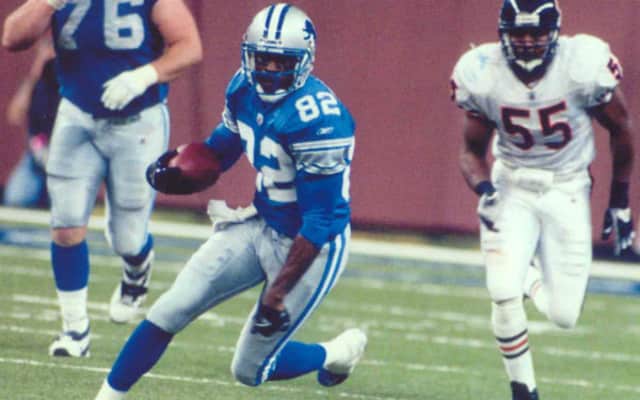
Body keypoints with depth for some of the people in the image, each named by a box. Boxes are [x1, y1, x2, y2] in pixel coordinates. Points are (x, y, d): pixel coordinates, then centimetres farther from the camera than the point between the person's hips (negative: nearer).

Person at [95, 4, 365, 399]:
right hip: (260, 223, 7)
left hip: (310, 244, -7)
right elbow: (222, 147, 14)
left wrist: (277, 293, -25)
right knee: (170, 311, -5)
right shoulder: (245, 89, -5)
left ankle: (338, 353, 27)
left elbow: (321, 221, -26)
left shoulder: (316, 118, -29)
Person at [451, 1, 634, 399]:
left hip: (567, 191, 0)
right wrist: (484, 189, -22)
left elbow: (621, 129, -3)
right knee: (504, 294, -18)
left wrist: (620, 202, 4)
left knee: (564, 315, -1)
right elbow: (472, 151, 0)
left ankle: (530, 279, 35)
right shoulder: (482, 76, -15)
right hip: (511, 188, 0)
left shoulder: (583, 65, -20)